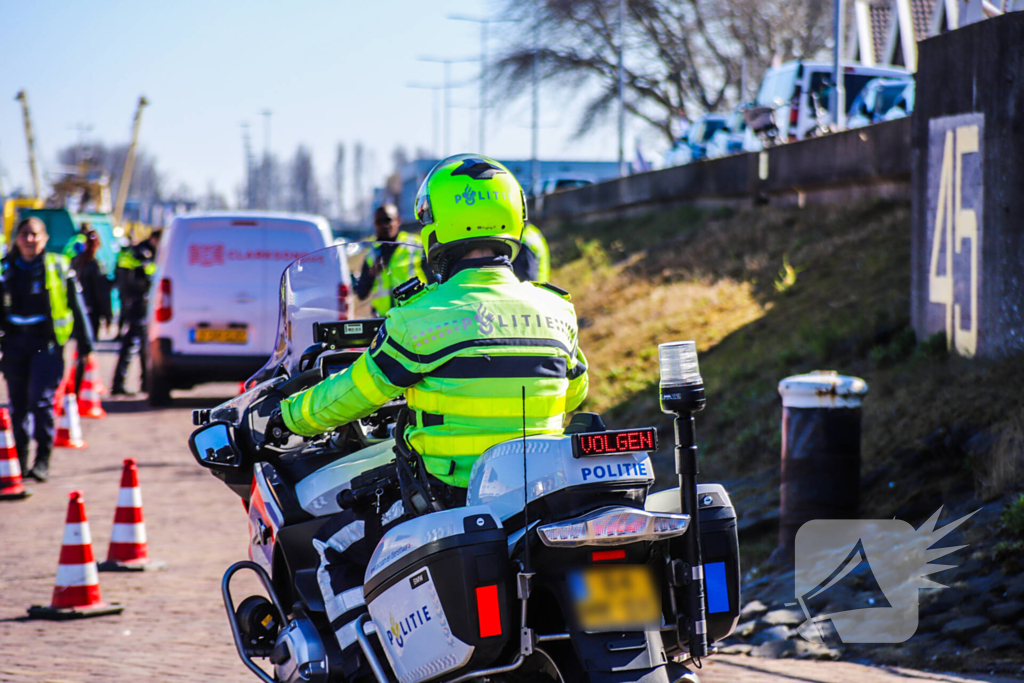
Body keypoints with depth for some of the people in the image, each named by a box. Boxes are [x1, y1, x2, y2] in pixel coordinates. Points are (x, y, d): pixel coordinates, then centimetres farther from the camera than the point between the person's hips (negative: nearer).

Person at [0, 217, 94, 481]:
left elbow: (76, 305, 8)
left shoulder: (58, 267, 1)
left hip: (46, 341, -3)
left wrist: (84, 341, 9)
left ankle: (43, 459, -7)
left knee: (41, 399, -12)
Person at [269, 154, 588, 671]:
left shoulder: (426, 317, -11)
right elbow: (573, 389, 22)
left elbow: (353, 393, -2)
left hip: (453, 499, -6)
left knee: (336, 547, 12)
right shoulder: (555, 311, 5)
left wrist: (290, 416, 17)